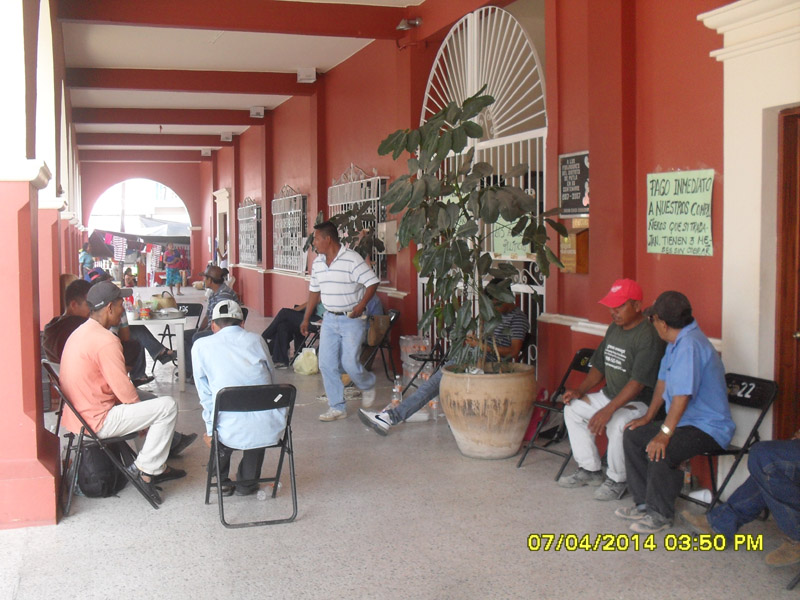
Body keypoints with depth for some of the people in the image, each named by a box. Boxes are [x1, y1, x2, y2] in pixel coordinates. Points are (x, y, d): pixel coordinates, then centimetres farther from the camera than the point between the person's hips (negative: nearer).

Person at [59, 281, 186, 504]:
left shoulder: (79, 333, 10)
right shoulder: (106, 340, -21)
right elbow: (125, 392, -21)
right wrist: (142, 410, 0)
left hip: (77, 415, 10)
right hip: (97, 422, -10)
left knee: (150, 400, 24)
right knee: (167, 406, -9)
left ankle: (156, 467, 25)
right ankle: (145, 468, 0)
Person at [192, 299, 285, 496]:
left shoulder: (201, 346, 5)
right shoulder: (256, 339, 9)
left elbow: (205, 395, 8)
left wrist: (210, 431, 18)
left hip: (233, 433, -1)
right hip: (271, 429, 1)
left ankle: (222, 481, 40)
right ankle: (247, 482, 39)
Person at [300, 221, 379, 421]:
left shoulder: (352, 259, -15)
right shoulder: (317, 263, 7)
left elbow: (372, 283, -15)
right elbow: (314, 292, 16)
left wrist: (361, 305, -28)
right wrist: (306, 319, 16)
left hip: (352, 319, -6)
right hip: (329, 319, 7)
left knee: (349, 362, -9)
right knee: (326, 363, 1)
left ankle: (368, 385, 24)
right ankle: (337, 407, 11)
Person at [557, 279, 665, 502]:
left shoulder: (648, 336, -21)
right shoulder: (614, 329, 8)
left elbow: (638, 383, -28)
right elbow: (599, 366, 17)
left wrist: (608, 410, -33)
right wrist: (580, 390, 1)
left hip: (639, 402, -10)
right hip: (610, 395, 10)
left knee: (617, 424, -35)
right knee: (573, 408, 4)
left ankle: (616, 480, -9)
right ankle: (590, 469, 12)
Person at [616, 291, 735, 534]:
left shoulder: (690, 345, -25)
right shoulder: (676, 342, 8)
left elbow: (683, 395, -30)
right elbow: (663, 381, 18)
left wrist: (664, 434, -29)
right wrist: (648, 417, 17)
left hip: (709, 428, -11)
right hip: (686, 421, 11)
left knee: (659, 451, -30)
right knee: (632, 436, 6)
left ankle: (661, 514, -10)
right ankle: (644, 502, 12)